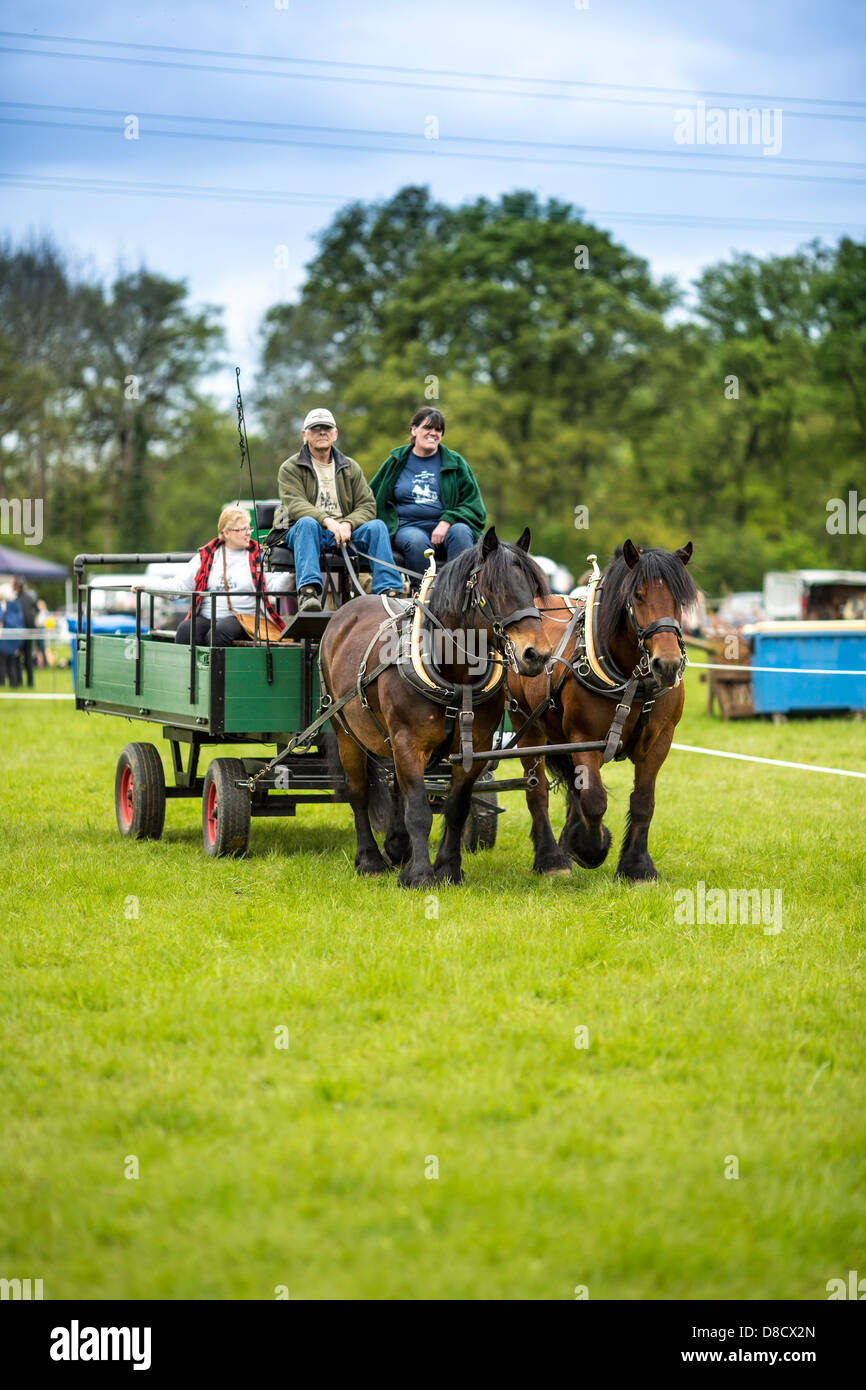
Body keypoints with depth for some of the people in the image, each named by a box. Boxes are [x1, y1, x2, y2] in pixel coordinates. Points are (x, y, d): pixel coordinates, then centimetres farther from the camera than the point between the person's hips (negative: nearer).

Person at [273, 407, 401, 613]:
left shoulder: (351, 467, 18)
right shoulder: (290, 468, 7)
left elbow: (367, 506, 8)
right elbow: (296, 505, -11)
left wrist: (347, 524, -15)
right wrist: (327, 521, -29)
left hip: (344, 533, 3)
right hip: (306, 533, -3)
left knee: (377, 526, -23)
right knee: (307, 523, -37)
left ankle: (389, 591, -33)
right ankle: (308, 592, -53)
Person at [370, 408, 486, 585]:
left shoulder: (455, 463, 13)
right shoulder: (396, 462, 14)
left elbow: (473, 505, 7)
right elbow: (370, 497, 25)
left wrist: (447, 521, -11)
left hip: (445, 526, 0)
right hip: (408, 528, 0)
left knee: (460, 531, -34)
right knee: (417, 541, -36)